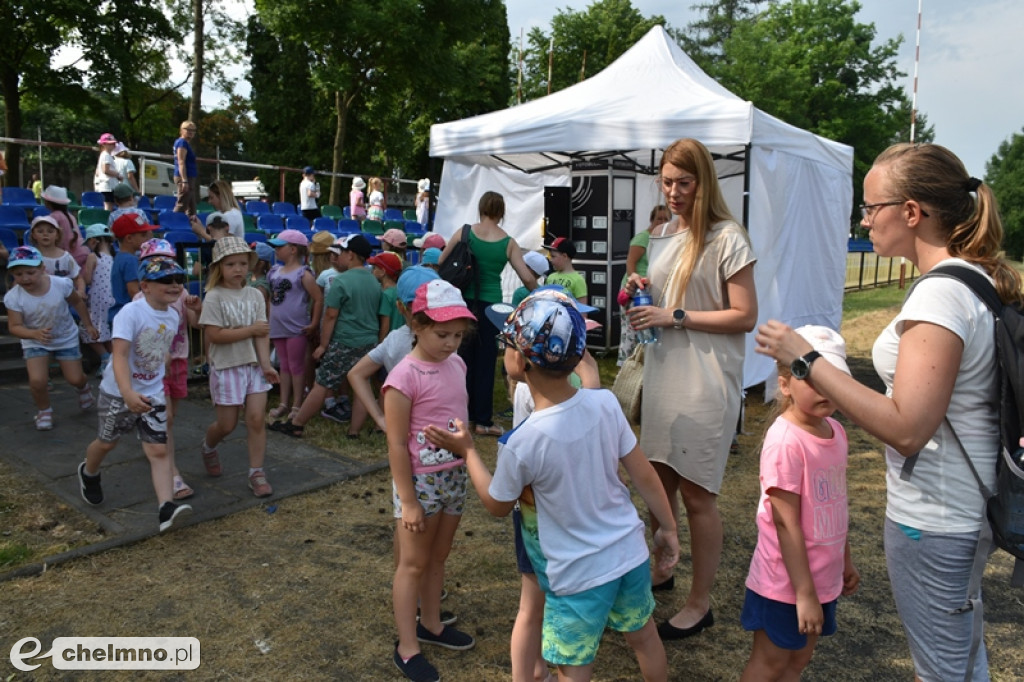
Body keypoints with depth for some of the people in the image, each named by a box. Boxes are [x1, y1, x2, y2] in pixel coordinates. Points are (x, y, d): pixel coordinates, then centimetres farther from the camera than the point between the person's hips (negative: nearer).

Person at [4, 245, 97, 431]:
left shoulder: (62, 284, -25)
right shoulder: (13, 297, -25)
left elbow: (77, 302, -4)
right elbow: (15, 327, -23)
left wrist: (89, 325, 5)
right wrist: (35, 333, -44)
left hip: (66, 337, 0)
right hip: (35, 342, 0)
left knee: (74, 379, 3)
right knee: (37, 381, -17)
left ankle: (83, 387, 44)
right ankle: (44, 410, 15)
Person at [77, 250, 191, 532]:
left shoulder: (173, 316, -2)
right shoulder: (131, 313, -24)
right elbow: (119, 355, -33)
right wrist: (128, 393, -44)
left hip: (153, 395, 4)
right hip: (118, 392, -4)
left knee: (159, 450, -7)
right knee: (107, 442, 19)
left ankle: (166, 507, -12)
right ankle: (88, 473, 52)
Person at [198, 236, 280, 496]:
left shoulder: (255, 295, 3)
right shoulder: (214, 297, -9)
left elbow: (262, 333, -1)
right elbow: (214, 335, -17)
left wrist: (266, 364, -11)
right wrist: (251, 330, -17)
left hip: (254, 365, 3)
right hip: (226, 368, -3)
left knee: (256, 419, -3)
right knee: (227, 425, 7)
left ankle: (256, 473, 8)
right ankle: (208, 448, 41)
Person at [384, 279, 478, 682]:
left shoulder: (456, 365, 0)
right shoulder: (404, 377, -21)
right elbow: (397, 445, -18)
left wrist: (467, 468, 15)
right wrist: (408, 501, -16)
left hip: (454, 476, 6)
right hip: (420, 480, -6)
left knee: (438, 558, 21)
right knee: (413, 564, 8)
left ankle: (431, 625, 40)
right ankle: (406, 649, 23)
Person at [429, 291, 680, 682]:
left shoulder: (522, 443, -25)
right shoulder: (606, 403, -15)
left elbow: (497, 506, -6)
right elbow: (644, 475, -4)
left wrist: (466, 450, 5)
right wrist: (668, 527, 11)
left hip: (580, 574, -5)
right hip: (630, 552, 6)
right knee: (644, 638, 29)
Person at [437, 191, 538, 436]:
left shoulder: (464, 232, -1)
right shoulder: (508, 243, -2)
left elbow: (441, 264, 1)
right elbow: (528, 279, -3)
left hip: (464, 301, 1)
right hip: (490, 304, -1)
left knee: (463, 357, 13)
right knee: (485, 361, 7)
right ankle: (482, 420, 13)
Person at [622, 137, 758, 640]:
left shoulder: (727, 239, -9)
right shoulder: (662, 237, 13)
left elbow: (744, 316, -12)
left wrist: (675, 317, -18)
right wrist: (640, 293, 2)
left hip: (705, 382, -7)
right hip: (662, 371, 7)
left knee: (696, 495, 3)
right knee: (660, 481, 16)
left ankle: (700, 603, 20)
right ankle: (659, 571, 36)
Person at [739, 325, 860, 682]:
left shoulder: (834, 431, 0)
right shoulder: (785, 441, -26)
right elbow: (786, 523, -24)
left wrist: (845, 561, 19)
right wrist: (804, 594, -20)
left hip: (822, 578, 7)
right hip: (786, 584, -7)